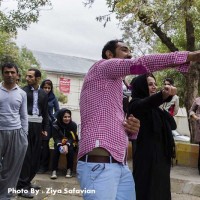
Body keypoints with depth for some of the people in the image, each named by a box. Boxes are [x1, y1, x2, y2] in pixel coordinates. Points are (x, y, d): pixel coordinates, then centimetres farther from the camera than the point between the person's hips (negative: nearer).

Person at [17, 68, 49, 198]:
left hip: (38, 125, 5)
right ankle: (22, 186, 1)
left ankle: (27, 181, 23)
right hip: (25, 124, -5)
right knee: (25, 154, -5)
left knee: (35, 155, 9)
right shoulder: (23, 91, -1)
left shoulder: (44, 94, 12)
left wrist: (45, 128, 12)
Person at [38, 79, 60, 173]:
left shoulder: (53, 98, 2)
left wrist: (53, 119, -1)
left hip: (48, 123, -1)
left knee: (44, 144, -2)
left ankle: (44, 166, 9)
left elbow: (57, 110, 9)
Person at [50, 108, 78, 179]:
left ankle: (69, 170, -20)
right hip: (59, 144, 1)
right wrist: (60, 146, -37)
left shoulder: (73, 125, -13)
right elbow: (56, 138, -15)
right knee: (56, 150, -29)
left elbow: (72, 138, -18)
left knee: (70, 150, -31)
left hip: (70, 144, -1)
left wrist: (67, 145, -38)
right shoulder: (55, 125, -11)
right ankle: (54, 171, -29)